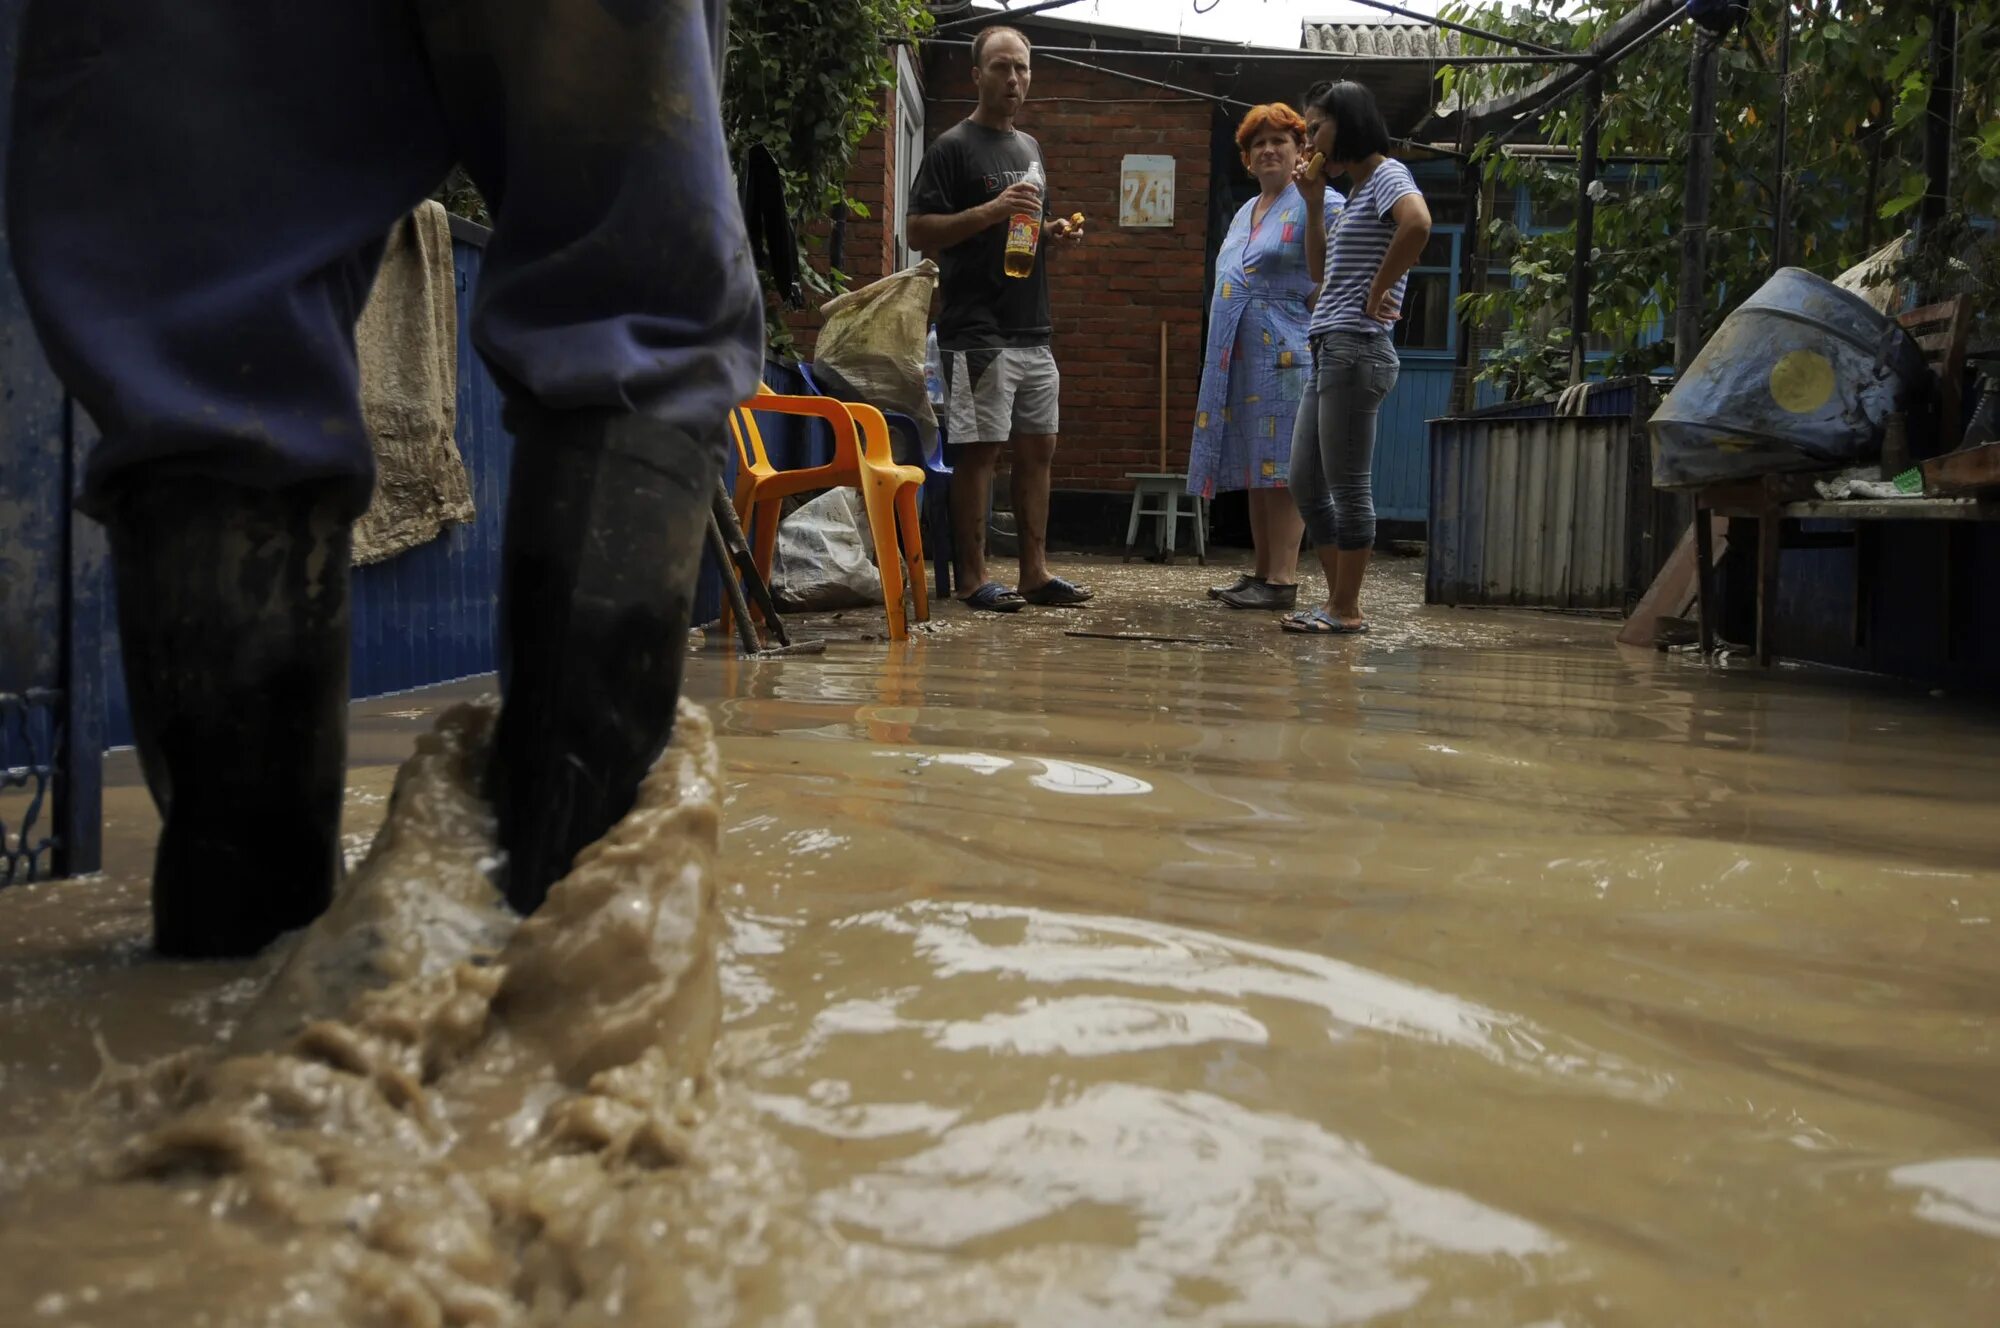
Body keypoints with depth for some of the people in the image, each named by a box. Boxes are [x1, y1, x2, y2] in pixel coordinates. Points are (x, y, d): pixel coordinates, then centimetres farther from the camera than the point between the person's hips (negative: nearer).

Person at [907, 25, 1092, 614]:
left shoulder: (1030, 148, 19)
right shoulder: (953, 146, -4)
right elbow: (919, 232, -11)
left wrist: (1057, 234, 7)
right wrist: (991, 210, -21)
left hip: (1033, 331, 8)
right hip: (977, 333, -8)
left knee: (1038, 448, 8)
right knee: (978, 451, -6)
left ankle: (1035, 571, 16)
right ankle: (973, 577, 1)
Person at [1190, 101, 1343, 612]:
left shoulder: (1318, 204, -2)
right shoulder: (1244, 213, 22)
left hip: (1286, 357, -8)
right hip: (1237, 359, 8)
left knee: (1280, 466, -10)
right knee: (1254, 470, 10)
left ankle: (1282, 580, -10)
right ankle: (1261, 574, 16)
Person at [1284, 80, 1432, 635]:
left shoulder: (1388, 176, -7)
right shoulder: (1357, 189, 22)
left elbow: (1418, 222, -28)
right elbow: (1322, 261, 29)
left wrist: (1377, 292, -20)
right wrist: (1313, 201, 18)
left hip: (1356, 352, -10)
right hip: (1330, 353, 10)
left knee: (1347, 486, -6)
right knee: (1305, 484, 11)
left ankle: (1346, 610, 1)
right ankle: (1337, 599, 17)